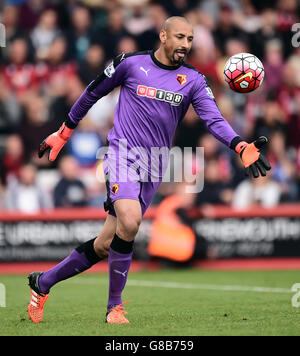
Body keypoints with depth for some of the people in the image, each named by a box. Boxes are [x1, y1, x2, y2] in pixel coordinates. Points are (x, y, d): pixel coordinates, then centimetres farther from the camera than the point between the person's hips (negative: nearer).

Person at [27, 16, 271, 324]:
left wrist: (242, 147, -24)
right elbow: (93, 93, 12)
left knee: (104, 245, 3)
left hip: (153, 170, 4)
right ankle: (114, 306, -12)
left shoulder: (193, 80, 6)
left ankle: (43, 282, 23)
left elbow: (214, 119, -6)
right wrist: (63, 132, 17)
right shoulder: (130, 63, -1)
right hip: (122, 155, -4)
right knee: (129, 221, -29)